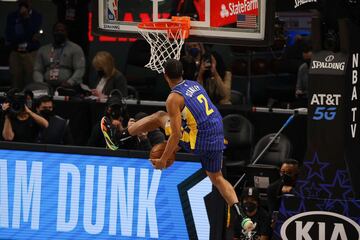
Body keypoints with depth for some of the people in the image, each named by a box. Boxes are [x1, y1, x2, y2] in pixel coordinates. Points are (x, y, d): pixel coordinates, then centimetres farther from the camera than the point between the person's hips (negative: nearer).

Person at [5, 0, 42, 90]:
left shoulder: (37, 16, 2)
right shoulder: (11, 17, 8)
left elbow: (31, 33, -10)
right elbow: (9, 37, -3)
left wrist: (26, 18, -14)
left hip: (31, 54, -2)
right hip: (15, 53, 2)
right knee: (16, 85, 0)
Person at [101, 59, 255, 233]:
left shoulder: (174, 98, -11)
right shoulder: (195, 85, 14)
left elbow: (176, 134, -15)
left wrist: (163, 160, -6)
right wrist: (179, 145, 32)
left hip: (200, 141, -6)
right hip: (218, 138, 6)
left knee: (159, 117, 11)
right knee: (217, 178, 25)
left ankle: (116, 137, 21)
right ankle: (242, 217, 9)